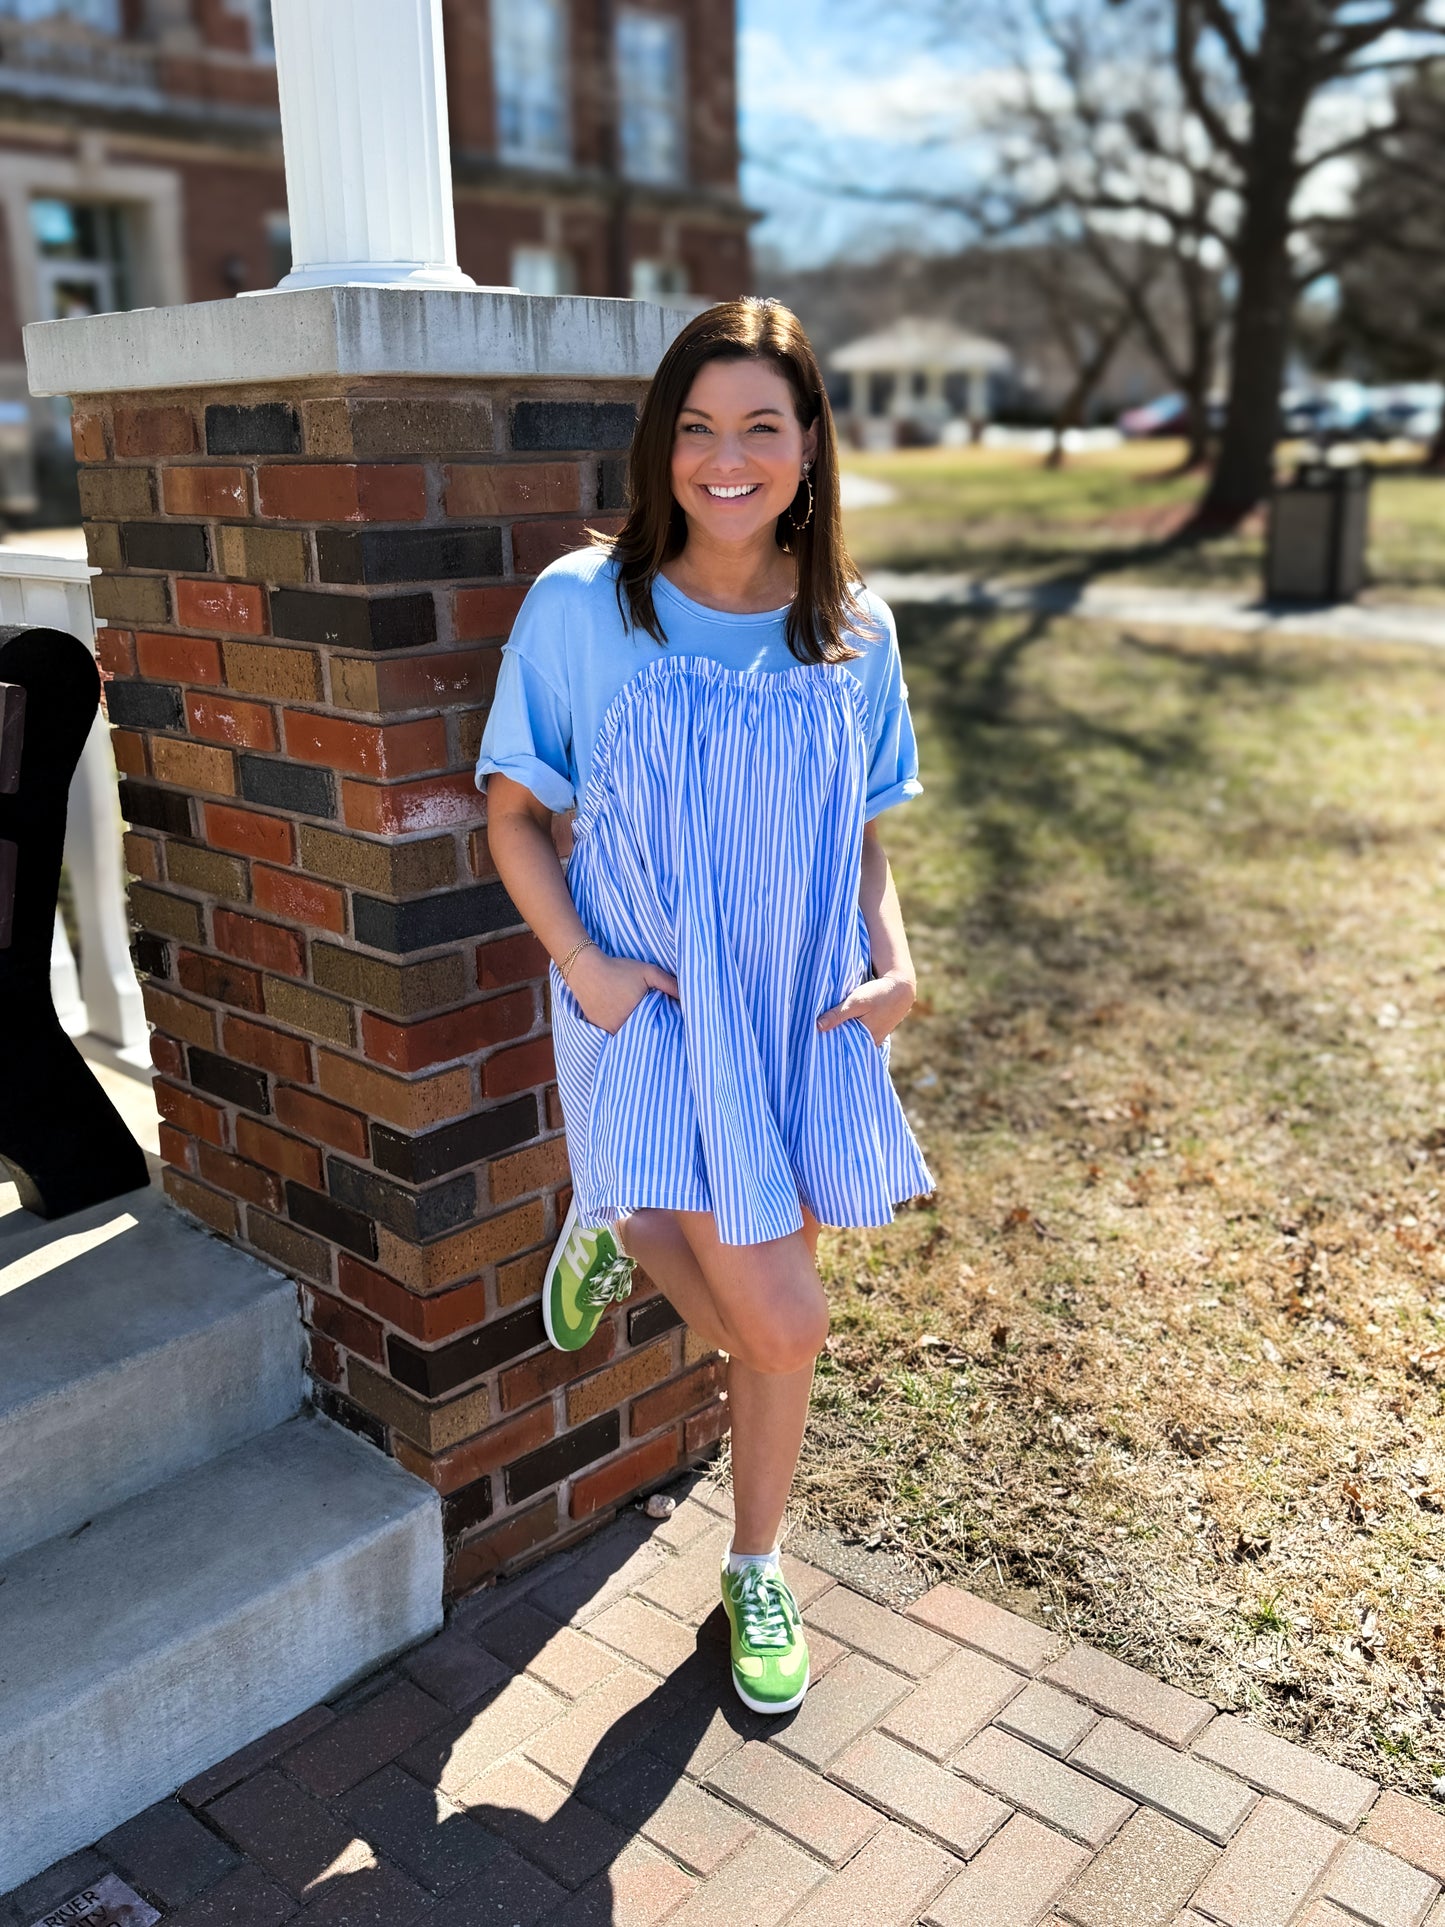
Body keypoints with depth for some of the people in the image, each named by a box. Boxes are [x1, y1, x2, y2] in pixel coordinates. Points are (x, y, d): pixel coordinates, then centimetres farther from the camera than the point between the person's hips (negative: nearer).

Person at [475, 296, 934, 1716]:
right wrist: (582, 963, -13)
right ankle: (618, 1236, 18)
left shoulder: (853, 632, 1)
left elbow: (862, 834, 11)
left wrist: (892, 964, -6)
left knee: (769, 1325, 14)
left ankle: (753, 1572, 39)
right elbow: (513, 814, -1)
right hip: (650, 1012, -3)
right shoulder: (580, 607, -9)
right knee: (782, 1325, -14)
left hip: (803, 1014, 4)